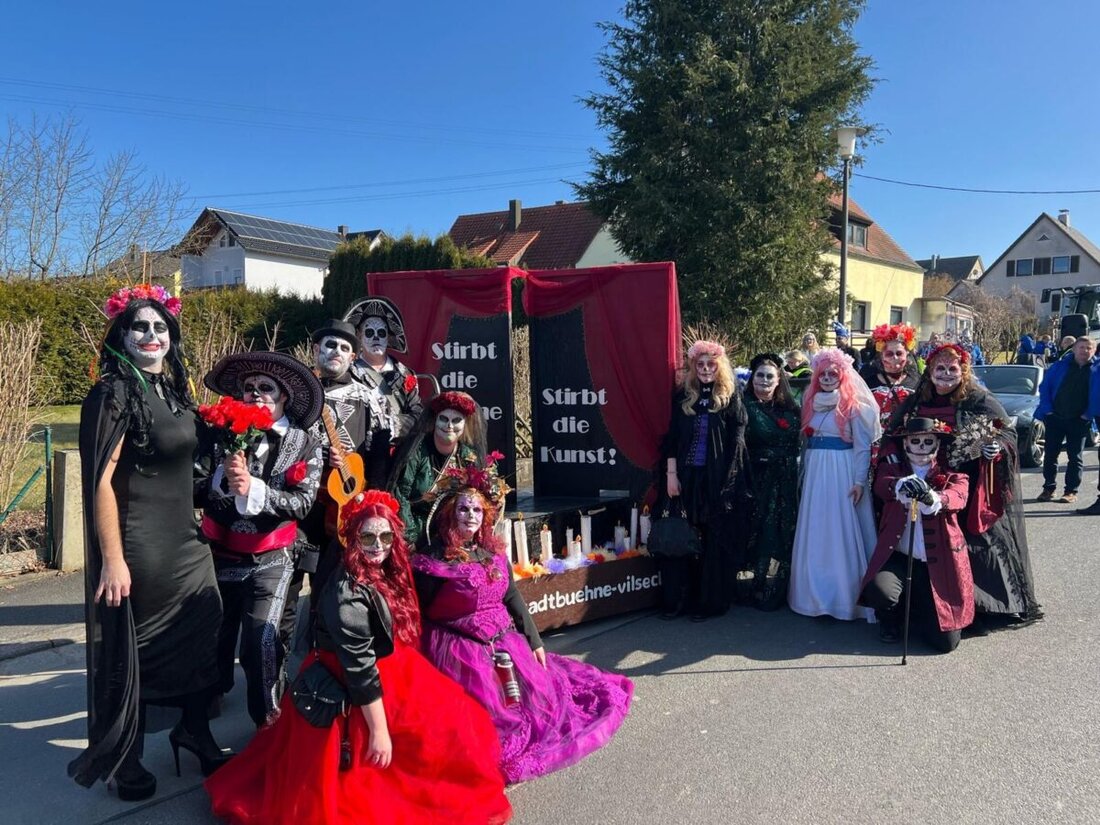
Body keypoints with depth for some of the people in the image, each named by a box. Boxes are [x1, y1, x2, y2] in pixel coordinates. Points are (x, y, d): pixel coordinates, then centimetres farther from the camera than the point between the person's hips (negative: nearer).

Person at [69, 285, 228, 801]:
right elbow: (101, 480, -19)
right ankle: (124, 760, 28)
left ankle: (194, 732, 36)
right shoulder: (114, 394, -14)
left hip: (184, 541, 8)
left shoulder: (172, 391, 9)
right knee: (131, 650, 8)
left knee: (201, 633, 15)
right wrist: (112, 559, -22)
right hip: (138, 546, -7)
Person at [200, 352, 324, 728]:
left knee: (262, 642, -12)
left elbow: (302, 503, -14)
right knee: (212, 640, 14)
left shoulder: (304, 446, -4)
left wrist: (253, 489, -25)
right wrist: (223, 479, -23)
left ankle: (268, 724, 8)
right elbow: (193, 491, -4)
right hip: (218, 555, 2)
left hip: (270, 561, -2)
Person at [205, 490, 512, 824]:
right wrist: (379, 730, -24)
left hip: (390, 677, 9)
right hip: (354, 696, -9)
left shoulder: (384, 574, 1)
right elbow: (360, 667, -27)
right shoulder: (349, 592, -27)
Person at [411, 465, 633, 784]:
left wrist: (535, 642, 11)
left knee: (541, 693, 12)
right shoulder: (434, 561, -14)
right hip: (462, 653, -6)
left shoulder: (493, 552, 5)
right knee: (496, 717, -11)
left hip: (505, 646, 7)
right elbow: (422, 615, -11)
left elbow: (513, 598, 11)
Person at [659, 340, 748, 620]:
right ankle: (677, 599, 12)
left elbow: (736, 443, -3)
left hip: (716, 479, -2)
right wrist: (671, 474, -1)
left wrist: (728, 481, -10)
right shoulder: (683, 397, 7)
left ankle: (708, 601, 13)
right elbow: (671, 438, 6)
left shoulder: (731, 398, 0)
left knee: (714, 540, 3)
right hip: (685, 476, 3)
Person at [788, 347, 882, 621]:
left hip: (843, 473, -5)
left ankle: (844, 595, 6)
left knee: (841, 534, -3)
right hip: (814, 474, 5)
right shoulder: (811, 403, 13)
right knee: (815, 535, 7)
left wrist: (860, 481, -14)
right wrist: (803, 474, 10)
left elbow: (863, 447, -7)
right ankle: (814, 593, 17)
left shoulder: (853, 406, -4)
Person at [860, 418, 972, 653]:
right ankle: (890, 619, 7)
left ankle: (917, 610, 32)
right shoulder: (893, 466, 7)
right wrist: (901, 485, -42)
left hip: (939, 563, 1)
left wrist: (933, 499, -42)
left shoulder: (951, 473, 5)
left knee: (947, 641, -4)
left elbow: (958, 496, -17)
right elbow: (882, 485, -17)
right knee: (879, 590, -33)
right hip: (898, 556, 0)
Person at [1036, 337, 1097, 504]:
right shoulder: (1059, 366, 3)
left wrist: (1088, 414, -9)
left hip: (1079, 420, -1)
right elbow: (1044, 387, 5)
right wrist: (1047, 409, -5)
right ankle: (1049, 488, 16)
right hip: (1055, 418, 1)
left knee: (1075, 457, 4)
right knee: (1050, 454, 6)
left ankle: (1071, 492, 10)